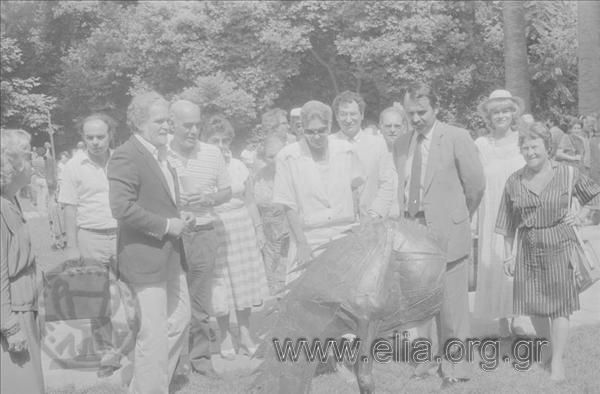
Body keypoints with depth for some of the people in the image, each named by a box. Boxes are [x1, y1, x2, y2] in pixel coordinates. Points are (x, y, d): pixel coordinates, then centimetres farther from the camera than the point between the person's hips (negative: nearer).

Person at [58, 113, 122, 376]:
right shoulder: (74, 167, -1)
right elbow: (70, 209, 0)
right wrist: (72, 246, -5)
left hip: (122, 235, 1)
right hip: (90, 238, -1)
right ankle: (106, 352, 15)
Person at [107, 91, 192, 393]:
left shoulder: (160, 154, 15)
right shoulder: (126, 156, -16)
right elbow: (121, 208, -25)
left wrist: (179, 219, 9)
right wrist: (166, 226, -20)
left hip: (170, 255, 10)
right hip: (145, 256, -10)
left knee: (180, 318, 18)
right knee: (154, 334, -4)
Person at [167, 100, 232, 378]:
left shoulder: (212, 154, 6)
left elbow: (227, 191, 13)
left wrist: (208, 199, -7)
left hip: (204, 233, 3)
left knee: (200, 301, 7)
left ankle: (199, 355, 17)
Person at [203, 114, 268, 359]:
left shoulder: (238, 167, 7)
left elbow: (250, 201, 12)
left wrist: (259, 228, 11)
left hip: (242, 229, 3)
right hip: (214, 233, -3)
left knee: (244, 282, 6)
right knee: (219, 287, 1)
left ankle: (245, 336, 17)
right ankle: (225, 338, 14)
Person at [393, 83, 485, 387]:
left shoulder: (457, 138, -6)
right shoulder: (401, 144, 9)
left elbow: (476, 184, -1)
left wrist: (460, 216, 10)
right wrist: (405, 219, 7)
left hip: (446, 231, -5)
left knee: (451, 303, 1)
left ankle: (454, 368, 14)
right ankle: (426, 361, 26)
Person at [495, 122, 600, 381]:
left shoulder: (568, 174, -4)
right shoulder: (514, 181, 1)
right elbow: (509, 223, 7)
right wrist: (509, 255, 4)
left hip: (558, 246, -3)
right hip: (528, 248, 3)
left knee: (558, 304, -3)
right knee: (533, 305, 8)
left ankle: (558, 362, 5)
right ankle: (549, 348, 31)